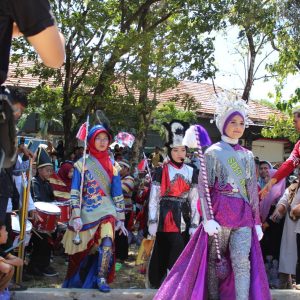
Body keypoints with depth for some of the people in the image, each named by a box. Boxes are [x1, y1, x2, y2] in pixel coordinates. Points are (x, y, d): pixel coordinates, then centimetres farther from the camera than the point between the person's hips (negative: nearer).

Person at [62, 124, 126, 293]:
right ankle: (76, 282, 30)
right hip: (86, 211, -1)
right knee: (82, 251, 8)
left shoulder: (112, 165, 7)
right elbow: (75, 193, -3)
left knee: (107, 241, -25)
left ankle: (101, 278, -15)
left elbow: (117, 193, 9)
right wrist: (76, 217, -12)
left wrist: (120, 218, 5)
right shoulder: (82, 164, 0)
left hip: (106, 209, 1)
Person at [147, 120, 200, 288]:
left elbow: (194, 200, 6)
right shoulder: (161, 171, -2)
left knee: (181, 251, 5)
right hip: (166, 216, -3)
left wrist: (194, 224, 1)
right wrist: (152, 222, -6)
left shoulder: (192, 172, 6)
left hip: (183, 216, 3)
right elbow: (154, 198, -2)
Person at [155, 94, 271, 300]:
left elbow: (253, 190, 15)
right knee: (215, 261, 4)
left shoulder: (248, 156, 14)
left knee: (242, 262, -7)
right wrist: (208, 218, -12)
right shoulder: (213, 153, 2)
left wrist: (257, 221, 11)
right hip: (220, 214, -3)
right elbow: (204, 188, -3)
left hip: (243, 216, 3)